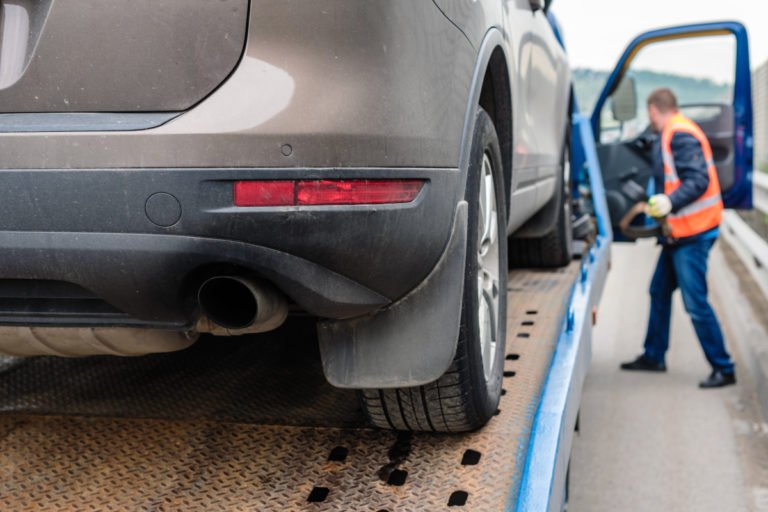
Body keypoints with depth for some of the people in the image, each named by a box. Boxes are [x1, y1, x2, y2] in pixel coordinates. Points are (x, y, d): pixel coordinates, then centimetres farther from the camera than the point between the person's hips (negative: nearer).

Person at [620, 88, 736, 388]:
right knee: (659, 291, 16)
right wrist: (655, 206, 30)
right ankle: (654, 356, 28)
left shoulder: (679, 135, -15)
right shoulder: (669, 136, 15)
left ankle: (723, 369, 2)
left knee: (695, 302, -8)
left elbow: (699, 181, -23)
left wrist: (669, 202, -34)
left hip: (692, 233, -11)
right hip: (680, 232, 11)